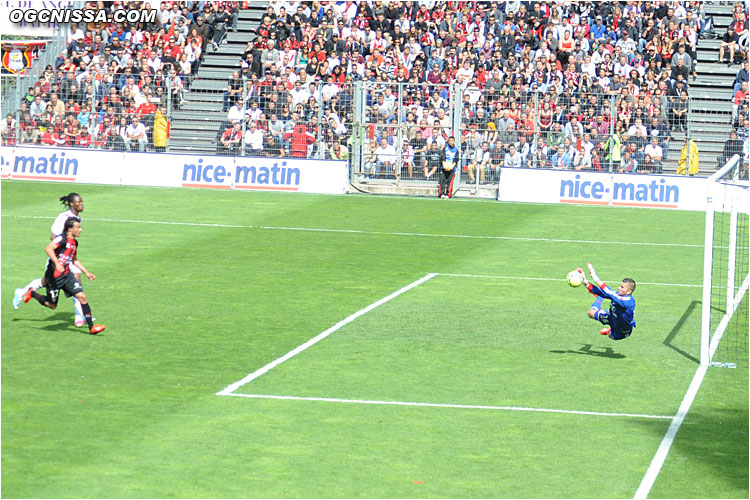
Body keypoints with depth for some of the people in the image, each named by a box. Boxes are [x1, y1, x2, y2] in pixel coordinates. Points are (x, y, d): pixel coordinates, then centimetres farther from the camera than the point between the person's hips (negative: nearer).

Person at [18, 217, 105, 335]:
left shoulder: (74, 242, 12)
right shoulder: (62, 238, -15)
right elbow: (48, 249, -31)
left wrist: (87, 273, 25)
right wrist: (57, 263, -41)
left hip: (67, 275, 7)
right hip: (54, 276, -7)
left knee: (82, 296, -10)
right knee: (52, 305, 8)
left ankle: (91, 327, -8)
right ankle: (31, 293, 35)